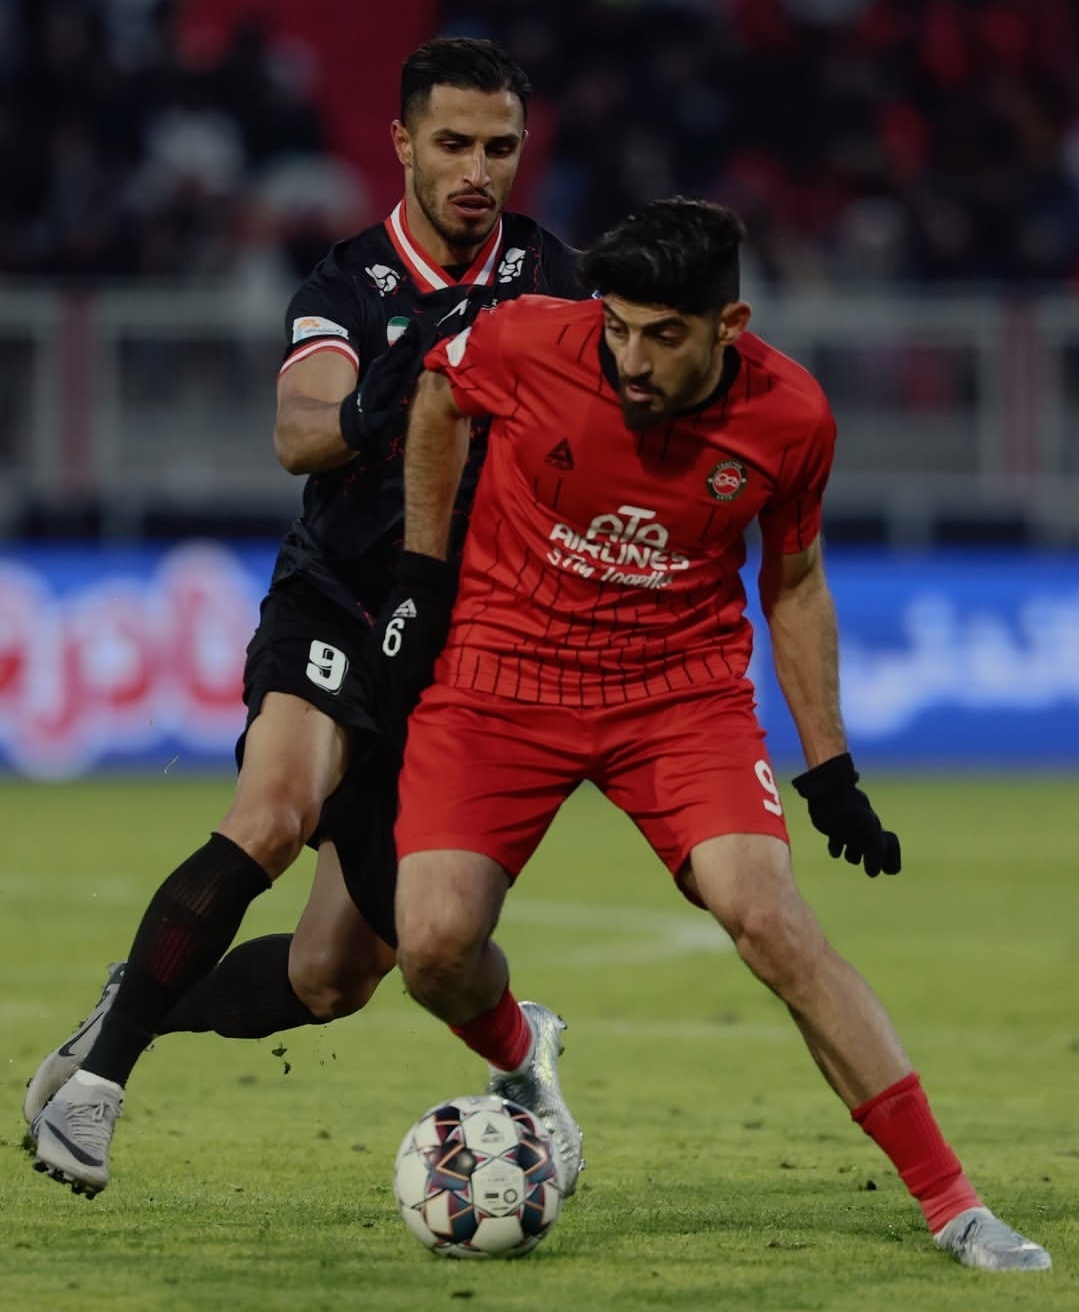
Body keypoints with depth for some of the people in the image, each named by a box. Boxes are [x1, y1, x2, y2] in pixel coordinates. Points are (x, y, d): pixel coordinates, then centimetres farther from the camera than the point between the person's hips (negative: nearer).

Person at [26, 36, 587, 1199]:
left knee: (334, 980, 2)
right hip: (334, 620, -4)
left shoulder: (544, 277, 3)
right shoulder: (348, 288, -7)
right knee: (274, 814, -35)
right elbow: (298, 433, -25)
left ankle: (136, 1011, 29)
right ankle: (96, 1072, -25)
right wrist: (369, 414, -48)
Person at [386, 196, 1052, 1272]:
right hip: (501, 675, 0)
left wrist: (828, 767, 5)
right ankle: (516, 1064, 21)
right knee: (435, 941, -18)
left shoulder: (789, 416, -12)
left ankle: (952, 1206, -15)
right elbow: (438, 395, 7)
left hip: (683, 688, 0)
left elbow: (794, 582, 6)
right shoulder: (528, 342, -18)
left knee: (766, 914, -20)